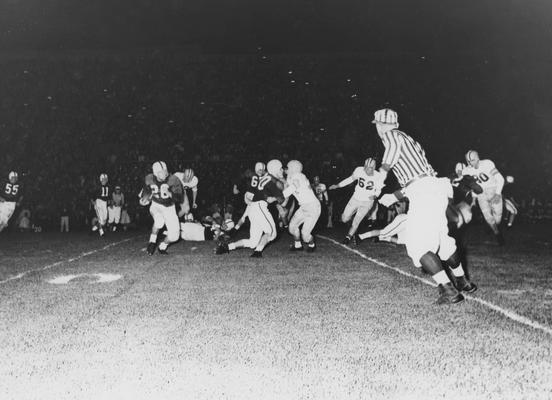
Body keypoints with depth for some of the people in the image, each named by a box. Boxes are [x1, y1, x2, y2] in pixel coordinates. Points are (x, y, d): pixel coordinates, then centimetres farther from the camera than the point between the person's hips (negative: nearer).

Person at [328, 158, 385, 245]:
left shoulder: (378, 176, -18)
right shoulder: (359, 170, -14)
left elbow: (378, 190, -2)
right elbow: (350, 179, 5)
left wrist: (375, 196, -24)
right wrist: (337, 185, 4)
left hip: (367, 202, -2)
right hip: (355, 199, 3)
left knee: (356, 222, -5)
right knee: (344, 219, 2)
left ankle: (348, 237, 21)